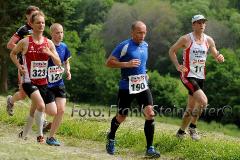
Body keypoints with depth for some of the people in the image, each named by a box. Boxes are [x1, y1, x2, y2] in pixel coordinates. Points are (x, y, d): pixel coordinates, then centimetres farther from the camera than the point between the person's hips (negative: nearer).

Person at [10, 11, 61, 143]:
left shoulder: (49, 43, 2)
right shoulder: (25, 42, -7)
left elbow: (58, 63, 3)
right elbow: (12, 54, 10)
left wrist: (50, 53, -15)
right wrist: (19, 66, -5)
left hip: (43, 82, 5)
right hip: (29, 81, -5)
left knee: (53, 112, 2)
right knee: (41, 105, -29)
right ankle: (40, 135, -10)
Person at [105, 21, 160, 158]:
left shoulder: (145, 45, 8)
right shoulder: (124, 46, -13)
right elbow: (109, 62, -15)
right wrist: (127, 64, -24)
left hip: (143, 85, 5)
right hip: (127, 87, -5)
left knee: (150, 114, -12)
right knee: (121, 117, 8)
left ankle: (150, 148, -7)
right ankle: (111, 138, 39)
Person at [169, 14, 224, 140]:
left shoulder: (208, 40, 5)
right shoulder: (186, 39, -8)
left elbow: (216, 56, 12)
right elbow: (172, 51, 1)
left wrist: (220, 58, -12)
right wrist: (178, 66, -11)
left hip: (200, 77, 6)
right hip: (188, 76, -6)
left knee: (191, 108, 13)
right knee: (203, 101, -23)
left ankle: (181, 131, 29)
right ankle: (192, 127, -3)